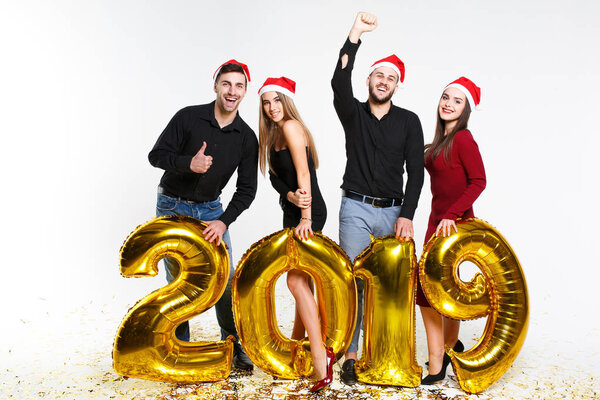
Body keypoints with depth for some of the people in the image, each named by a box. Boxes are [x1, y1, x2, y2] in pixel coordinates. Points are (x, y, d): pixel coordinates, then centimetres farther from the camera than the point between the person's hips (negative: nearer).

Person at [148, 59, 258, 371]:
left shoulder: (247, 138, -5)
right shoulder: (189, 117, -12)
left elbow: (246, 189, -4)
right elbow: (156, 155, -10)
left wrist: (224, 221, -17)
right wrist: (189, 163, -28)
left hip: (210, 210, 2)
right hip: (172, 206, -2)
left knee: (224, 278, -3)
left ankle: (234, 345, 15)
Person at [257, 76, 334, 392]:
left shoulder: (291, 126, -11)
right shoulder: (273, 134, 17)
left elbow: (303, 173, -17)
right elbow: (276, 176, 8)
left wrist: (305, 216, -20)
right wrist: (291, 196, -13)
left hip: (307, 212, -9)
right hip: (295, 210, 9)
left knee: (296, 280, -13)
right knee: (302, 277, 17)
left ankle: (320, 355, -13)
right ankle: (298, 341, 31)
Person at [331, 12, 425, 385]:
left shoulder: (409, 121, 8)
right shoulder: (353, 113, 7)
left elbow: (416, 171, 3)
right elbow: (339, 82, -14)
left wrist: (407, 215, -7)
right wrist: (355, 35, -20)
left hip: (394, 212, 1)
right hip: (356, 209, -1)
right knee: (354, 280, -4)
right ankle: (351, 354, 4)